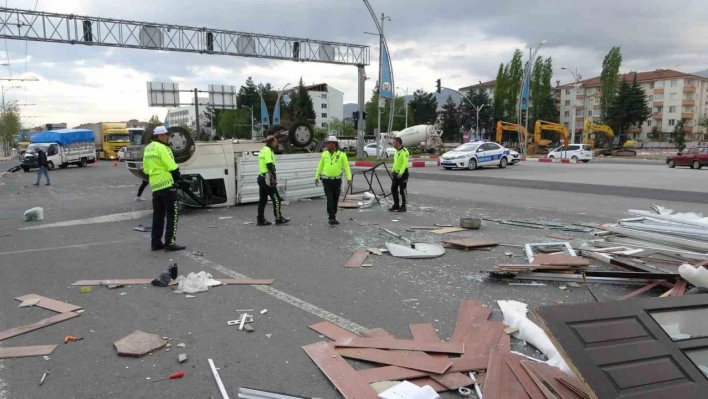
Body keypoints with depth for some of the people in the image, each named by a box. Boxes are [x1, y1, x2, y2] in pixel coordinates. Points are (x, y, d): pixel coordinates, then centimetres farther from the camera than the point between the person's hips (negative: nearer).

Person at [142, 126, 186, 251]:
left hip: (155, 186, 8)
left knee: (158, 215, 13)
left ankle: (156, 243, 15)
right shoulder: (161, 148, -12)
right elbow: (172, 166, -17)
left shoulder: (147, 149, 14)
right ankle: (170, 242, -5)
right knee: (172, 213, -3)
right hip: (167, 184, -8)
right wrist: (177, 176, -1)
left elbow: (146, 169, 16)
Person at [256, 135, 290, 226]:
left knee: (262, 199, 10)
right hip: (267, 178, -10)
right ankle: (278, 218, 0)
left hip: (261, 177, 10)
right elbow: (270, 165, -20)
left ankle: (260, 219, 10)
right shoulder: (268, 151, -11)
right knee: (276, 198, -3)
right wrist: (274, 177, -20)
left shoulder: (263, 150, 19)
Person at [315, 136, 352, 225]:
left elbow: (346, 167, -10)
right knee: (330, 199, -10)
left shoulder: (341, 155, -6)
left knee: (335, 200, 10)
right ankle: (332, 218, -10)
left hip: (337, 180, 0)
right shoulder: (324, 154, 1)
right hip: (326, 180, 0)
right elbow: (320, 166, 11)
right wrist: (316, 177, 11)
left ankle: (333, 217, 26)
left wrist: (349, 178, -22)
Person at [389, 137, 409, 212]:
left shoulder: (404, 151, -14)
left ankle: (403, 206, 6)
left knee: (403, 190, -2)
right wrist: (393, 171, 18)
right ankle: (396, 205, 21)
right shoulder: (396, 151, 14)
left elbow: (405, 163, -21)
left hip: (402, 174, -9)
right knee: (393, 189, 11)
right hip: (396, 173, 9)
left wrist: (401, 173, -27)